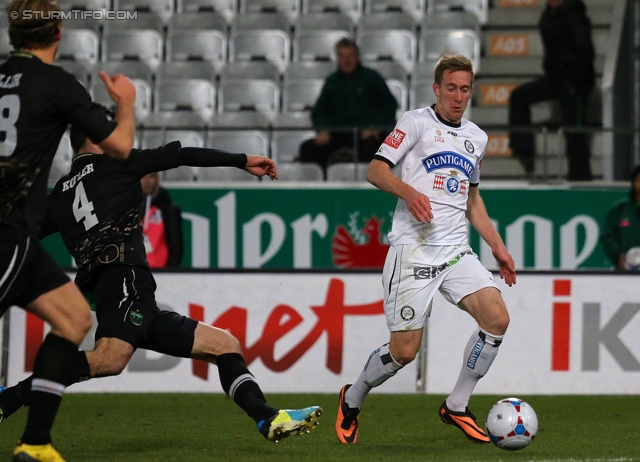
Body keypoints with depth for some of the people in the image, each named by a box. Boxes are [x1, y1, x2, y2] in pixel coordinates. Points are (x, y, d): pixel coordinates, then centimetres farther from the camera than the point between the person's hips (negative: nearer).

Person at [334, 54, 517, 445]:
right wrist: (409, 192, -24)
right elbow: (376, 170, -5)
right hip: (413, 248, -6)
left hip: (456, 251, 6)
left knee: (497, 318, -15)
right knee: (404, 351, -8)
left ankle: (456, 407, 1)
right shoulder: (417, 122, 0)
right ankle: (352, 400, 21)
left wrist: (498, 248, 21)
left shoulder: (476, 138, 19)